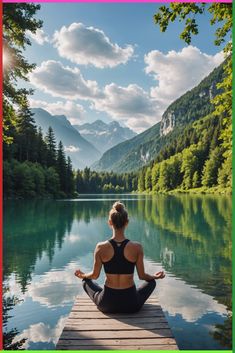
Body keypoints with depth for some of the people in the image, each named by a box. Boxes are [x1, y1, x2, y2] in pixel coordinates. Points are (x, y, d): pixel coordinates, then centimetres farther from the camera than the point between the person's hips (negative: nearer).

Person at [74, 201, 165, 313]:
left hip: (106, 305, 1)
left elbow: (95, 275, -2)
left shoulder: (101, 247, -15)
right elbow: (142, 276, -4)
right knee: (152, 281, 28)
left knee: (86, 281, 28)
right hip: (131, 305, 0)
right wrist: (156, 276, 18)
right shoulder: (137, 247, -16)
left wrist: (82, 275, 21)